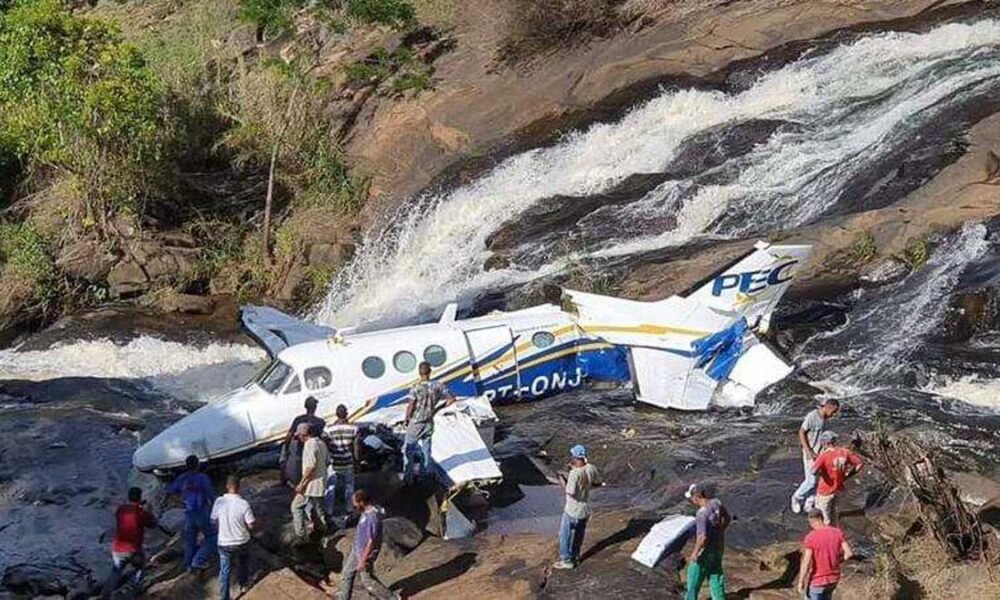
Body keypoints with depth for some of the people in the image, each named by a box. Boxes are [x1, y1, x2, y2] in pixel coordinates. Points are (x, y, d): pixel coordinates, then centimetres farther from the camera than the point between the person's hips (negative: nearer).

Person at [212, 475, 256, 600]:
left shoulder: (219, 502, -15)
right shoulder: (243, 504, -21)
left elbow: (214, 521, -1)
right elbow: (251, 525, -14)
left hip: (224, 543, 0)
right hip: (242, 542, 0)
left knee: (224, 571, 13)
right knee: (242, 564, 28)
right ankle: (243, 584, 50)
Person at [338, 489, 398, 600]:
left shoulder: (373, 517, -32)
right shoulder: (367, 511, -2)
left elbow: (371, 542, -28)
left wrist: (363, 561, -22)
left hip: (366, 553, -9)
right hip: (357, 550, 9)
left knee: (367, 580, 6)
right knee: (347, 574, 16)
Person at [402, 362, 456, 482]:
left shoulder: (416, 388, -20)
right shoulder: (438, 386, -8)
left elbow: (410, 407, -19)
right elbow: (452, 399, -3)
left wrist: (407, 419, -2)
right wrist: (438, 408, 7)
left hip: (415, 423, -4)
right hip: (429, 423, 4)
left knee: (408, 449, 9)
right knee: (426, 449, 17)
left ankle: (408, 475, 9)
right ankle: (424, 474, 25)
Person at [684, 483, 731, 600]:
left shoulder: (702, 513, -30)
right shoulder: (717, 503, -6)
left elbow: (702, 537, -33)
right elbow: (727, 519, 10)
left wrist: (695, 552, -21)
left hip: (706, 552, -8)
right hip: (718, 548, 8)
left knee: (694, 578, 10)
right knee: (716, 577, 19)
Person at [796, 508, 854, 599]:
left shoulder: (811, 537, -20)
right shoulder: (837, 532, -5)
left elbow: (806, 563, -22)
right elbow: (849, 553, -7)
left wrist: (800, 582, -11)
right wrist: (836, 561, 10)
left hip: (817, 581, -6)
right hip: (833, 579, 6)